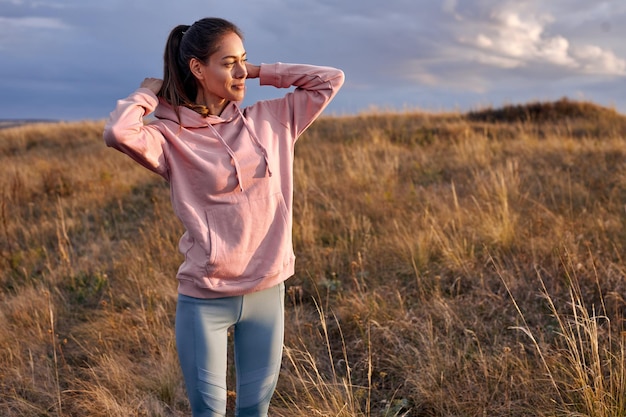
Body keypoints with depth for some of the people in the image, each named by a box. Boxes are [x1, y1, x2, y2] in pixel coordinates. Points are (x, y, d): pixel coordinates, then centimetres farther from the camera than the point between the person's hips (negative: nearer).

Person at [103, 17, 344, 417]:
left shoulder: (270, 120, 4)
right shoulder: (171, 138, -8)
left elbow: (331, 79, 9)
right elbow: (117, 132, -28)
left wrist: (260, 72, 5)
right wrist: (150, 92, -8)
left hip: (268, 294, 4)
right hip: (205, 300, -3)